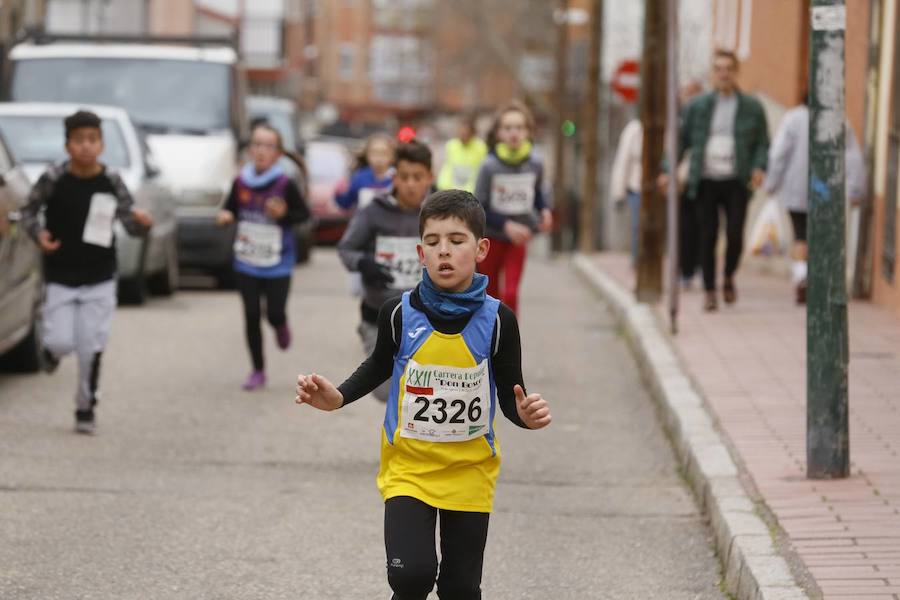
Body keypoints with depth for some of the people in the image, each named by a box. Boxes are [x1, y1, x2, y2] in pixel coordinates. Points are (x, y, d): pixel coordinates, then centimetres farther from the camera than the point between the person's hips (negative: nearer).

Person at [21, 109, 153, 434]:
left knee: (91, 349, 1)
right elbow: (28, 211, 2)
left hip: (100, 280, 1)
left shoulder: (111, 182, -6)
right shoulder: (54, 179, -10)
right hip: (60, 279, -1)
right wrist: (38, 235, -16)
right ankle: (52, 350, 29)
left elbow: (130, 223, -4)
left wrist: (142, 222, -27)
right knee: (61, 341, -10)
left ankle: (86, 409, 18)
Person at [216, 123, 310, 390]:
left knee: (274, 313, -2)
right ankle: (257, 371, 19)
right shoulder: (241, 182, -4)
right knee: (252, 316, 5)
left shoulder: (285, 185, -12)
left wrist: (284, 215, -22)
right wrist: (225, 217, -13)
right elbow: (230, 209, 9)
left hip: (277, 264, -2)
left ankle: (281, 326, 37)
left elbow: (304, 214, -3)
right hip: (246, 262, 2)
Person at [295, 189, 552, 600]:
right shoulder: (400, 314, -10)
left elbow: (509, 394, -3)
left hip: (469, 472, 1)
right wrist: (338, 398, -6)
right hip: (408, 467, -1)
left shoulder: (497, 320, -12)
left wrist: (525, 414, -26)